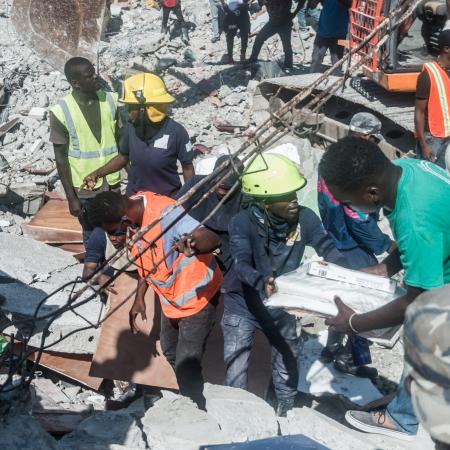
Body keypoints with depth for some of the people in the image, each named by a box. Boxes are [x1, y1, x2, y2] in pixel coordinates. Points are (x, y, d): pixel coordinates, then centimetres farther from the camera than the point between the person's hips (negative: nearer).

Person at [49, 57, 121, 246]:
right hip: (84, 187, -3)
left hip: (112, 181, 3)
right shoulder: (61, 112, -15)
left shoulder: (111, 100, -5)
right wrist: (71, 197, -10)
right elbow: (61, 158, -10)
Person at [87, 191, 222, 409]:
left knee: (186, 364, -9)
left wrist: (193, 243, -66)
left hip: (197, 296, -9)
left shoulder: (167, 213, -34)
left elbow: (213, 240, -45)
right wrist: (139, 297, 6)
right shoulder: (131, 213, -9)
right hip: (170, 298, 9)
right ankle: (187, 399, 48)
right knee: (170, 352, 26)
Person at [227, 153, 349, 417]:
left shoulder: (305, 219, -17)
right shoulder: (243, 223, -25)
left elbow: (328, 250, -10)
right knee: (236, 374, 3)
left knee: (288, 363, 22)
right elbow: (241, 264, -34)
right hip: (243, 306, -3)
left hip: (282, 306, 4)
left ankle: (287, 412, 46)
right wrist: (261, 282, -54)